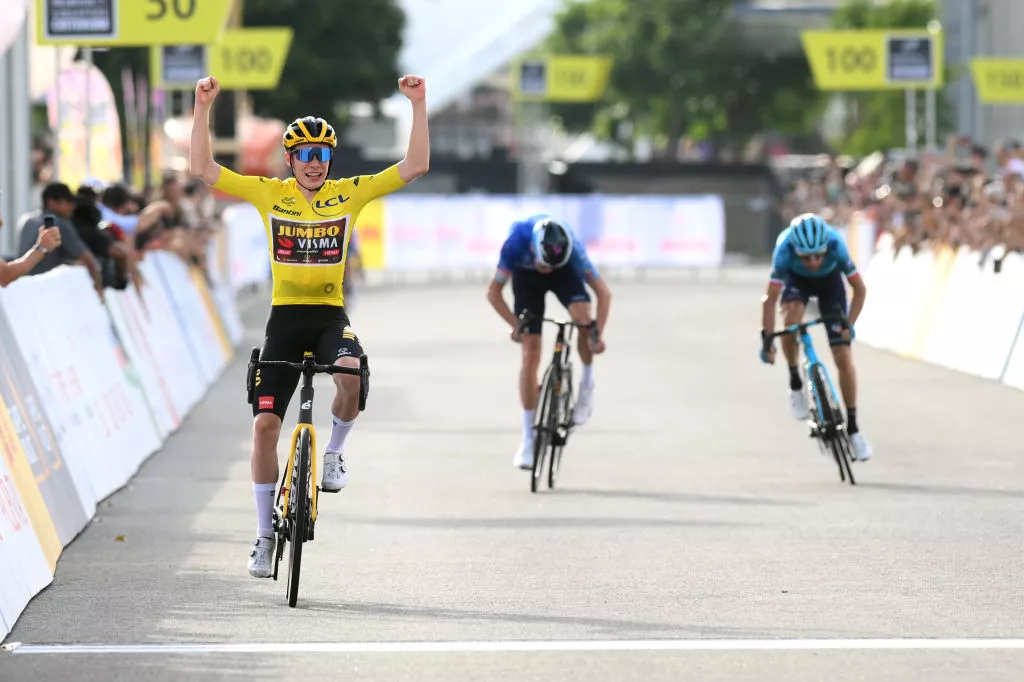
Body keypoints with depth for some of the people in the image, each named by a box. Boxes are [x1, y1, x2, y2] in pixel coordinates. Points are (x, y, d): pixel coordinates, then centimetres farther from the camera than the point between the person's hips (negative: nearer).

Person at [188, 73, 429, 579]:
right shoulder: (268, 194, 1)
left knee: (351, 377, -34)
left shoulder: (349, 193, 2)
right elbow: (202, 169, -4)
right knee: (265, 423, -4)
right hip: (285, 316, 1)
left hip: (331, 315, -1)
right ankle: (265, 534, 9)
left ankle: (334, 452, -3)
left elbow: (414, 166, -3)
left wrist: (419, 106, -11)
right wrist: (202, 109, -13)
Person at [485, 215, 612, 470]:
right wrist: (516, 325, -36)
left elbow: (603, 292, -30)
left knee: (583, 318, -31)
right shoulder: (515, 243, -37)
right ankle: (528, 439, 0)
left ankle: (586, 384, -4)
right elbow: (493, 292, -24)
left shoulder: (572, 249, -37)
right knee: (530, 354, -8)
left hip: (564, 273, 0)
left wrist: (598, 334, -41)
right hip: (526, 275, 0)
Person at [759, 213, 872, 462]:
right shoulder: (785, 250, -38)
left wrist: (849, 325, -32)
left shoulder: (836, 246, -37)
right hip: (797, 279, 0)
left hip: (829, 280, 0)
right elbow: (770, 299, -32)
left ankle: (853, 429, 4)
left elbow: (860, 289, -24)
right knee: (791, 320, -34)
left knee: (844, 357, -7)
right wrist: (766, 339, -36)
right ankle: (795, 382, -9)